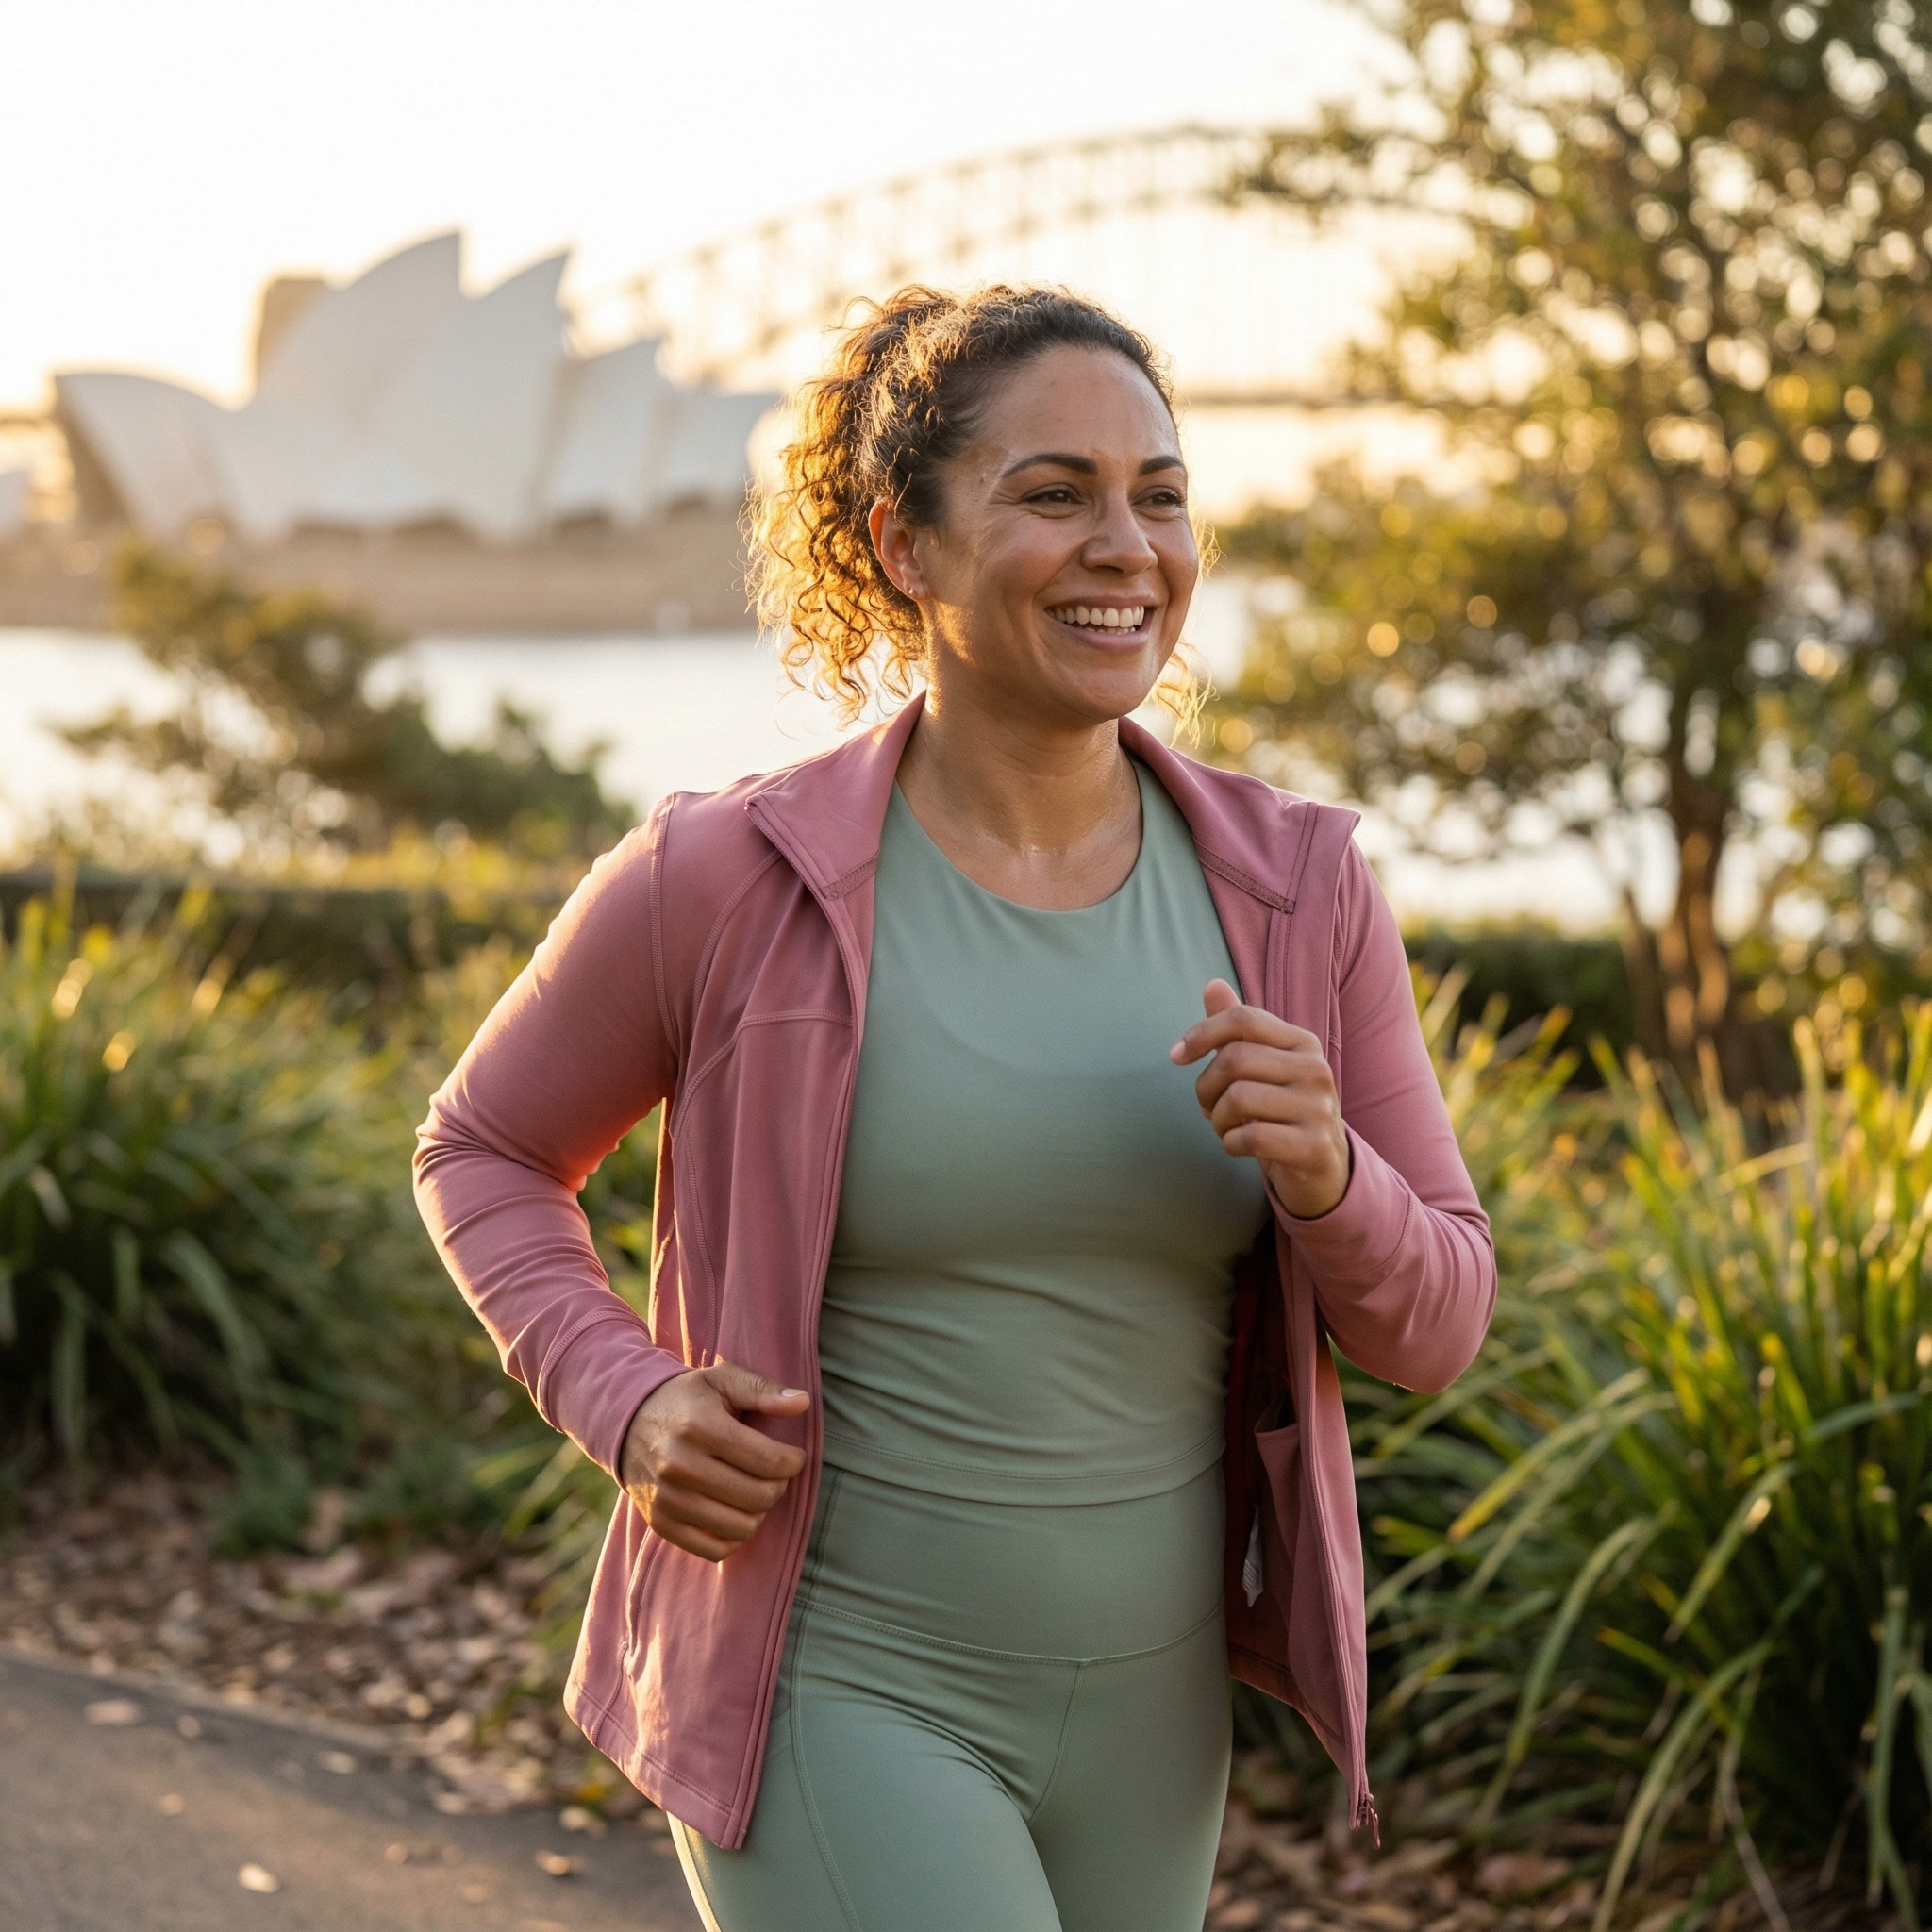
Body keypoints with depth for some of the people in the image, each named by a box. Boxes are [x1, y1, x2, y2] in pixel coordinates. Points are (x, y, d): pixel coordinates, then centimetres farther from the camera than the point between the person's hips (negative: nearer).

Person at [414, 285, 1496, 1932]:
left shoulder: (1297, 890, -4)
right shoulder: (729, 883, -13)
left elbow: (1434, 1323, 2)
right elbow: (486, 1149, 4)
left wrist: (1323, 1172, -20)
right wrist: (627, 1405, -13)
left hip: (1142, 1717, 5)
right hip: (832, 1690, -4)